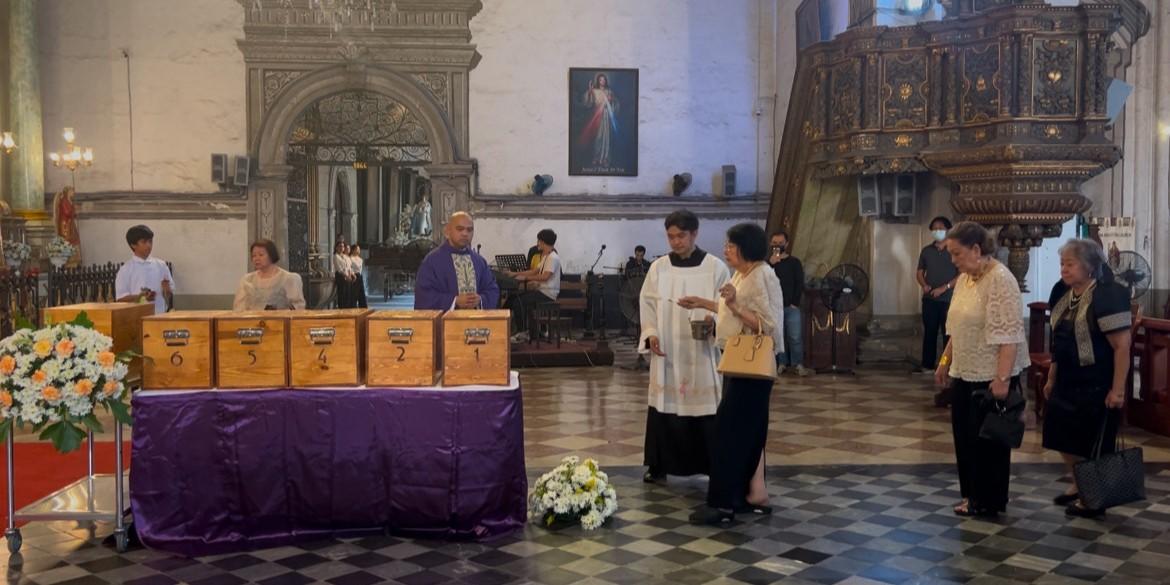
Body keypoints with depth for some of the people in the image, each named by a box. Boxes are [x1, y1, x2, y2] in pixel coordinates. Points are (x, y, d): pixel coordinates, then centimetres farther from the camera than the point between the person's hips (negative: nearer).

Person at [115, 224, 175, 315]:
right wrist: (140, 297, -20)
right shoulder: (126, 269, -1)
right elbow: (121, 298, -4)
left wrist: (167, 290, -12)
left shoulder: (160, 265, 7)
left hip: (159, 314, 3)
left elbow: (170, 294, 11)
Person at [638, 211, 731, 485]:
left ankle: (714, 467, 9)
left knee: (705, 410, -1)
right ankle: (659, 465, 16)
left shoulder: (715, 267, -2)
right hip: (666, 351, 2)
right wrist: (650, 334, -9)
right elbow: (647, 305, 6)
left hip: (701, 353, -2)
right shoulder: (658, 268, 4)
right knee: (664, 408, 4)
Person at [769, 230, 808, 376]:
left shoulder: (794, 262, 6)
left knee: (795, 337, -6)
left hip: (791, 307, -1)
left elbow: (800, 284, 2)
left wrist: (795, 303, -6)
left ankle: (797, 364, 1)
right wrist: (771, 263, -17)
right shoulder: (767, 262, 8)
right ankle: (781, 363, 9)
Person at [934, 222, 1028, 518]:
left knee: (988, 438, 2)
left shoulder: (1000, 279, -17)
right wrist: (945, 361, 17)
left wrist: (1002, 378, -26)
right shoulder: (964, 278, 10)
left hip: (991, 376, -9)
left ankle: (989, 502, 15)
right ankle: (973, 494, 24)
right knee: (964, 435, 13)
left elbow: (1008, 334, -22)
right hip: (964, 372, 9)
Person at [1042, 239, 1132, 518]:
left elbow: (1122, 346, -20)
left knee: (1093, 445, 4)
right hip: (1067, 383, 8)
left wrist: (1118, 390, -21)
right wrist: (1051, 378, 18)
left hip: (1096, 386, -8)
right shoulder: (1064, 295, 6)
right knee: (1065, 439, 15)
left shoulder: (1107, 297, -19)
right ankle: (1077, 486, 34)